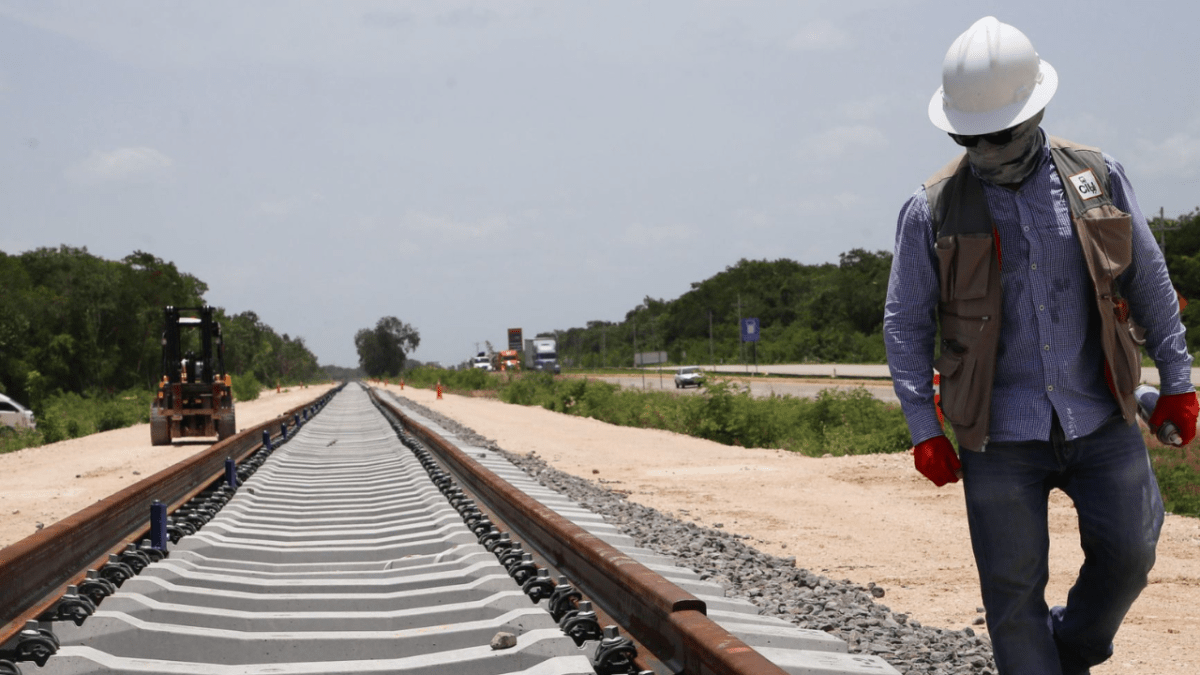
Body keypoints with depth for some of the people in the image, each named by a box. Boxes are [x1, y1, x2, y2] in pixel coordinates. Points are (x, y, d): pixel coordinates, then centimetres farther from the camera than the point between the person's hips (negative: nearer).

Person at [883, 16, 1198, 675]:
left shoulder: (1097, 176, 4)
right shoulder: (932, 209, -1)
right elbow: (904, 324, 3)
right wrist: (923, 428, -2)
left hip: (1100, 417, 2)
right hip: (999, 430, -1)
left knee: (1127, 554, 1)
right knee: (1012, 585, 1)